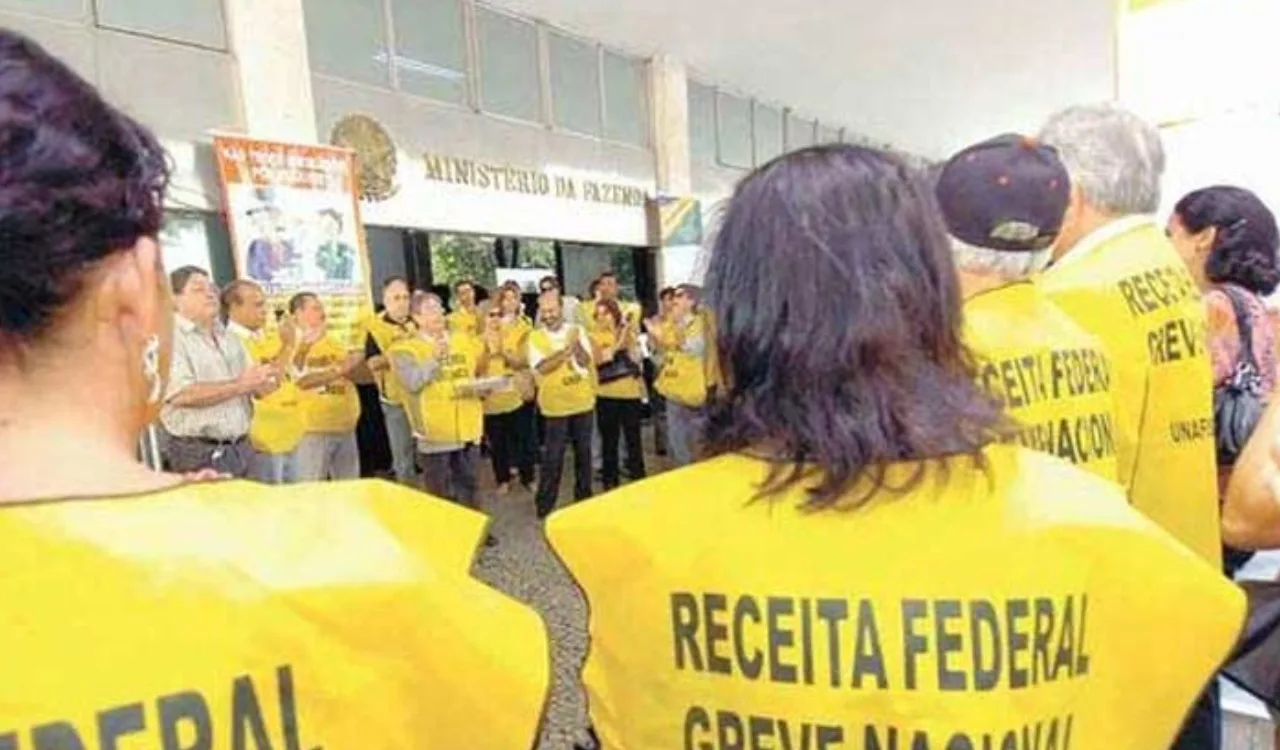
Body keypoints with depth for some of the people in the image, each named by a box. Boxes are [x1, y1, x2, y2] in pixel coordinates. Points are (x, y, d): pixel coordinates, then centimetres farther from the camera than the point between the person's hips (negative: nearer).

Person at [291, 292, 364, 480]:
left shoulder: (333, 342, 14)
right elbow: (302, 380, -20)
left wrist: (353, 364, -10)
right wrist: (339, 370, -16)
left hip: (345, 427, 7)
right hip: (314, 429, -6)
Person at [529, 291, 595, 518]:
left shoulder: (577, 331, 2)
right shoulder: (535, 337, -4)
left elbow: (585, 361, -7)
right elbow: (542, 367, -17)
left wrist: (576, 344, -24)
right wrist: (567, 350, -21)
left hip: (583, 401, 3)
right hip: (555, 404, -2)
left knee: (583, 452, 13)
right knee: (553, 457, 1)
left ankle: (584, 496, 28)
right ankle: (544, 504, 13)